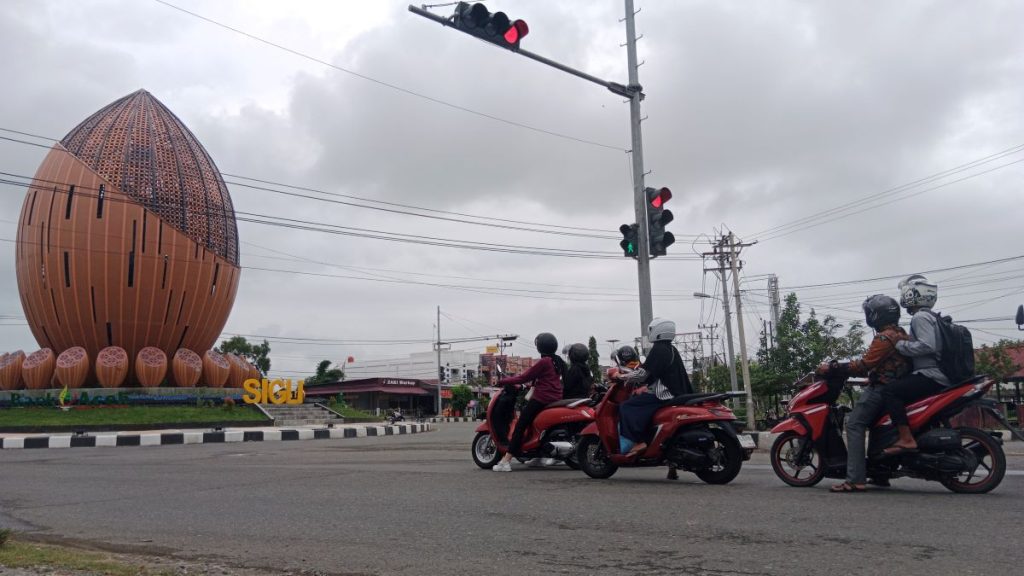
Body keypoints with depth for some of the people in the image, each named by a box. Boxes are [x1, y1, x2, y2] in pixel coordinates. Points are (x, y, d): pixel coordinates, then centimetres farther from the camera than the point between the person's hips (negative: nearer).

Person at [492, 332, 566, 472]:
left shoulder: (544, 362, -12)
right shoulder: (558, 361, 12)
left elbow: (524, 377, -12)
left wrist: (503, 381, -4)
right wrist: (533, 382, 29)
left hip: (541, 399, -9)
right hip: (556, 398, 9)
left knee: (519, 426, -7)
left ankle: (506, 462, -14)